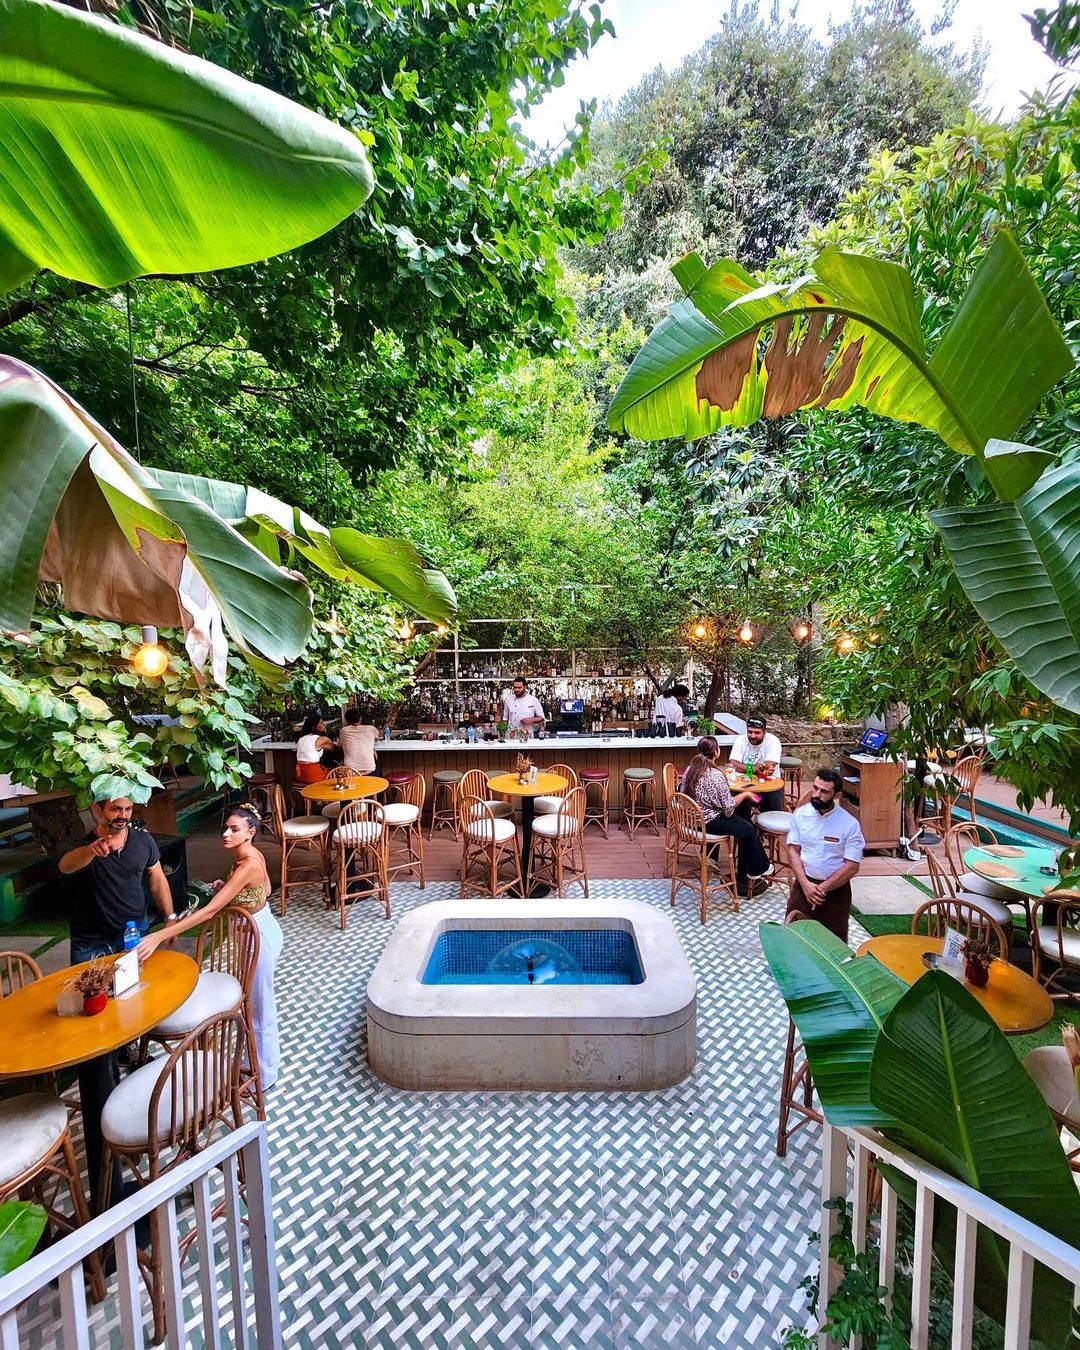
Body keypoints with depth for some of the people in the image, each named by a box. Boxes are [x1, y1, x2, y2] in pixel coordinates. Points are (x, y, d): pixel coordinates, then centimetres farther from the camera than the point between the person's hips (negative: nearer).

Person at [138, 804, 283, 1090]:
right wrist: (227, 887, 1)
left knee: (259, 1009, 9)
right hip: (259, 930, 10)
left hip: (258, 937, -10)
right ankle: (264, 1060, 49)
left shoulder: (247, 865, -32)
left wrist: (160, 935, -35)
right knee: (256, 1002, 28)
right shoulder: (251, 855, -3)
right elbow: (266, 889, 11)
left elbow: (209, 911, -34)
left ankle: (263, 1077, 29)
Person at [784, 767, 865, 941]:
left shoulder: (850, 824, -12)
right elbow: (793, 851, -3)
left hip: (836, 889, -1)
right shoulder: (800, 814, -5)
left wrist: (822, 888, -15)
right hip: (803, 884, 2)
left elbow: (852, 866, -12)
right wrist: (805, 884, -15)